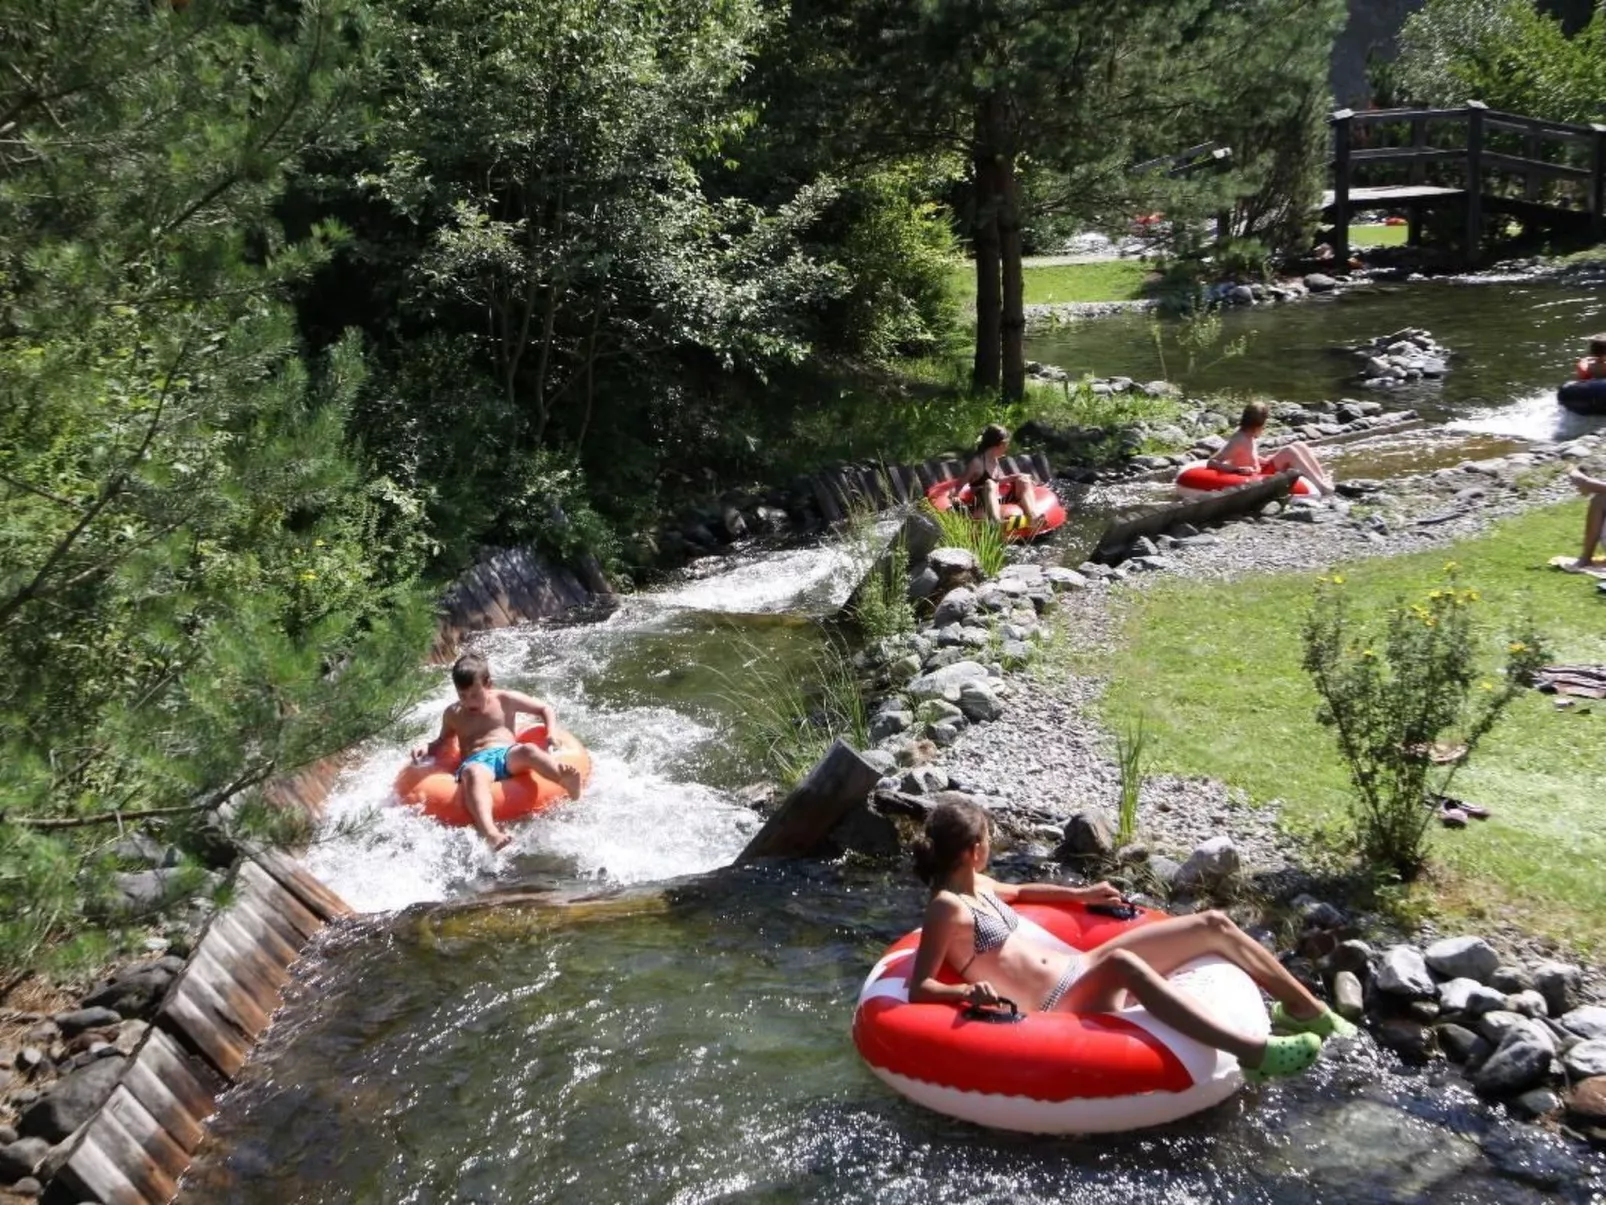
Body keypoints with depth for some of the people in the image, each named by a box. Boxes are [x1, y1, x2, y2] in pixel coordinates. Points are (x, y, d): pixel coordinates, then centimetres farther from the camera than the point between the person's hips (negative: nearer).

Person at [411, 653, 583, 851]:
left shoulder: (505, 700, 19)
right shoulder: (453, 714, 24)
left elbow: (545, 709, 24)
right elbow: (443, 741, 35)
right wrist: (426, 749, 13)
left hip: (509, 756, 1)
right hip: (476, 762, -1)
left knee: (527, 750, -38)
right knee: (474, 773, -41)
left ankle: (568, 782, -70)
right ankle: (490, 834, -70)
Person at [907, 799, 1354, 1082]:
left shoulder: (976, 884, 12)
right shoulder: (947, 908, -16)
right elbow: (918, 990, -23)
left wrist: (1080, 894, 34)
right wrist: (970, 992, -40)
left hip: (1077, 970, 10)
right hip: (1059, 1008, -10)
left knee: (1213, 925, 4)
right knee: (1121, 963, -44)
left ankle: (1309, 1011, 16)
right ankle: (1254, 1053, -48)